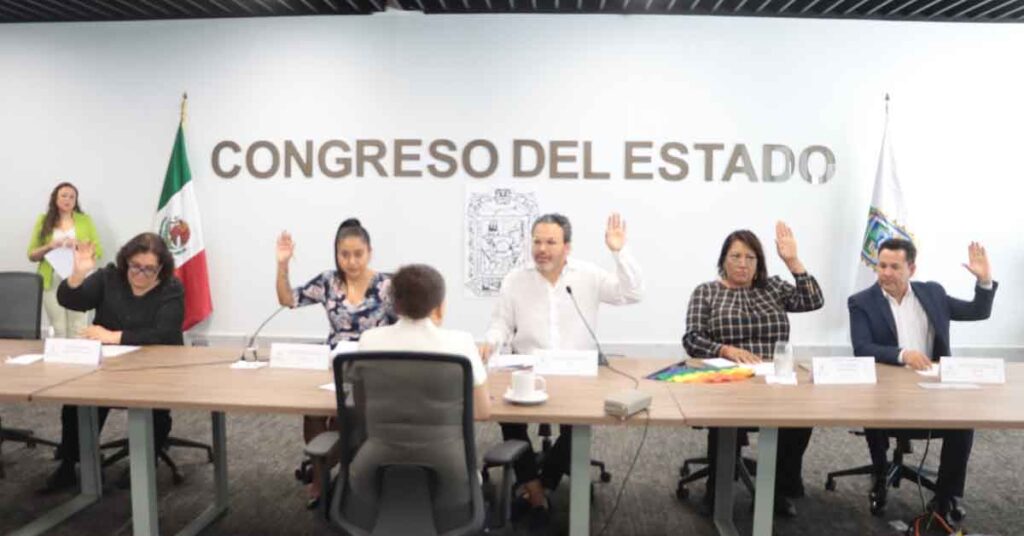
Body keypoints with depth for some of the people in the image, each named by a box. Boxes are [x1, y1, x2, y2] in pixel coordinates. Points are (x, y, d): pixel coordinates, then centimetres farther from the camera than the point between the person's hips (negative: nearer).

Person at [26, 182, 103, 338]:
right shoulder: (44, 220, 10)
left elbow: (98, 251, 6)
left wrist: (79, 244, -11)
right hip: (52, 282, 1)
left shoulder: (85, 220, 8)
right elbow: (32, 255, 9)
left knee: (77, 330, -5)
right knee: (58, 330, 1)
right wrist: (49, 247, -9)